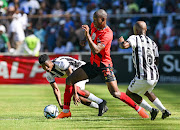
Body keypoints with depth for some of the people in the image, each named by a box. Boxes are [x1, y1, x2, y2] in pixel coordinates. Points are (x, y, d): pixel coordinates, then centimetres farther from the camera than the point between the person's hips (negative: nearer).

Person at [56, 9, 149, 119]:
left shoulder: (107, 34, -23)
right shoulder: (94, 26, 0)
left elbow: (96, 51, -34)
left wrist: (87, 36, -36)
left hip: (104, 65, -8)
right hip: (93, 64, 8)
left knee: (115, 93, -16)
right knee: (69, 80, 1)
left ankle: (138, 109, 0)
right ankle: (66, 111, 9)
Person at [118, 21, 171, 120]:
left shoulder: (135, 38, -3)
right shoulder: (152, 43, 14)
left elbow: (125, 45, -22)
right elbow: (156, 62, 17)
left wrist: (121, 41, 1)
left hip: (143, 77, -7)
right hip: (155, 76, 7)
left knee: (130, 93, 18)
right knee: (147, 92, 34)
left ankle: (151, 110, 3)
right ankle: (164, 111, 21)